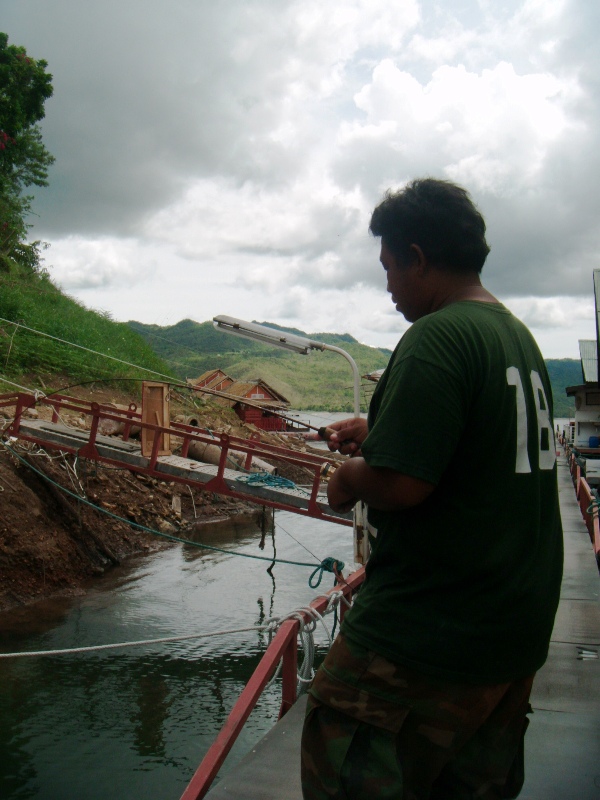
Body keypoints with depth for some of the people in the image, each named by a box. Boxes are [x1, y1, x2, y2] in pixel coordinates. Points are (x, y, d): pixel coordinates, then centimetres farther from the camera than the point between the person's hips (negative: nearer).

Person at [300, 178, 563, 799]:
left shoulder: (435, 338, -19)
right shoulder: (519, 336, 10)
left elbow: (400, 484, -25)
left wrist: (350, 477, -5)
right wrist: (379, 431, 18)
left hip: (429, 636, -9)